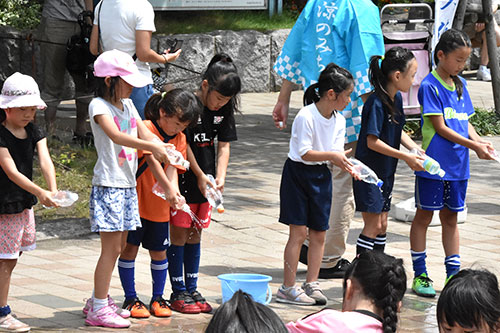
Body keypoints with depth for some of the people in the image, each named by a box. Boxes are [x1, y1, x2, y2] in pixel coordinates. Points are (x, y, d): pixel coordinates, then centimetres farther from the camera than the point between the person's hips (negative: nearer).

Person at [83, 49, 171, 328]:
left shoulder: (128, 105, 14)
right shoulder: (99, 106, -11)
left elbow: (145, 133, 8)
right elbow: (115, 135, -26)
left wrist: (167, 149, -11)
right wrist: (151, 147, -35)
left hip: (128, 184, 8)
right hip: (108, 184, -8)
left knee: (119, 246, 12)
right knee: (111, 247, -8)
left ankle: (100, 301, 21)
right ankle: (98, 309, -3)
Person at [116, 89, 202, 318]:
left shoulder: (179, 139, 4)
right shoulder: (145, 129, -15)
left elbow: (172, 169, -6)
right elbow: (152, 161, -26)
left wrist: (175, 193, -26)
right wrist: (169, 190, -36)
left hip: (159, 205, 5)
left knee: (159, 251, 9)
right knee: (129, 247, 0)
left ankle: (158, 298, 21)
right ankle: (130, 299, 9)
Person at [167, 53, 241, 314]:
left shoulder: (225, 110, 2)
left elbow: (224, 145, 4)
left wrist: (220, 177, -9)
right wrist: (199, 176, -15)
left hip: (205, 180, 6)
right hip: (184, 180, -6)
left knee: (195, 235, 12)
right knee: (179, 235, -1)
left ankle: (192, 289, 17)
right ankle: (178, 292, 4)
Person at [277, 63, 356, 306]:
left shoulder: (339, 121, 3)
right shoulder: (306, 116, -19)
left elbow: (336, 153, 0)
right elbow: (305, 153, -20)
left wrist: (346, 164, -20)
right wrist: (331, 155, -30)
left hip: (321, 177, 7)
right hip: (298, 174, -7)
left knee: (318, 233, 6)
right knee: (299, 231, -8)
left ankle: (311, 284, 15)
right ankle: (288, 288, -3)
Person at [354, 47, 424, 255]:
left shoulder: (397, 98, 5)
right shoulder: (376, 103, -22)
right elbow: (372, 142, -24)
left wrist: (414, 148, 0)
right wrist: (405, 157, -22)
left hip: (386, 172, 8)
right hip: (369, 172, -8)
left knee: (382, 224, 12)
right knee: (373, 225, -8)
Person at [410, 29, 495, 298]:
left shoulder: (461, 84, 11)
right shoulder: (430, 86, -11)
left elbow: (465, 122, 15)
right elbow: (439, 127, -15)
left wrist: (478, 140, -6)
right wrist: (473, 146, -18)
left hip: (457, 165, 6)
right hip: (433, 163, -6)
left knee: (451, 217, 11)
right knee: (424, 216, 3)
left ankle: (453, 275, 15)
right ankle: (420, 275, 9)